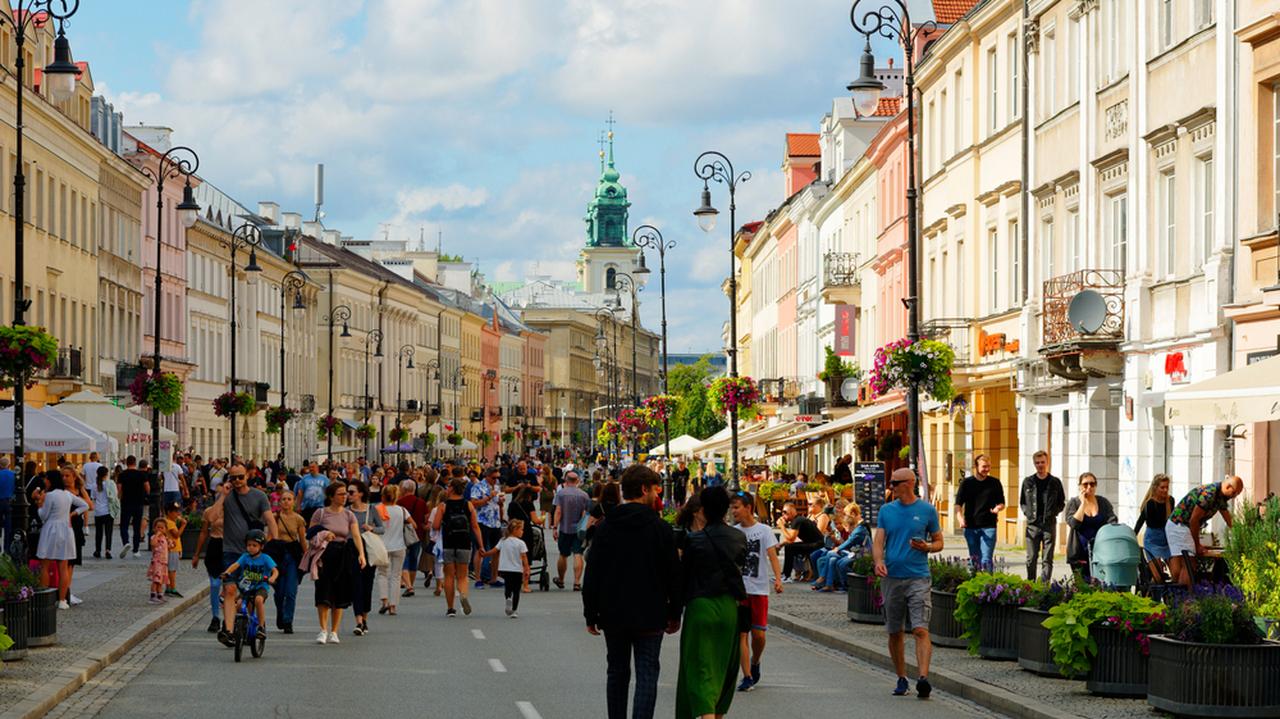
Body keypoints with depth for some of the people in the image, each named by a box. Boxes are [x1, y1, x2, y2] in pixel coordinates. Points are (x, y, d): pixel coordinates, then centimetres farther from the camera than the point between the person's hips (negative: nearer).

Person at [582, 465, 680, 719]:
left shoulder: (606, 527, 0)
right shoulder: (660, 528, -7)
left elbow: (592, 574, 0)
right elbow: (673, 574, -4)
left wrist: (591, 614, 7)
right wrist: (675, 614, 7)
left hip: (613, 615, 3)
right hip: (649, 617, -3)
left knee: (617, 673, 15)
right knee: (647, 674, -2)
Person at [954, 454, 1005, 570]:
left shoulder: (995, 483, 5)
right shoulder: (967, 483, 4)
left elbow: (1002, 503, 13)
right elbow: (958, 503, 4)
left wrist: (998, 508, -12)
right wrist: (961, 518, -14)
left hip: (988, 527, -2)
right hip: (971, 527, 2)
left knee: (986, 559, -11)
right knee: (974, 560, 10)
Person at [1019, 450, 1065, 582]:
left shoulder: (1055, 482, 6)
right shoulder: (1028, 482, 9)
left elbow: (1061, 503, 12)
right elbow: (1022, 502, 16)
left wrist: (1053, 513, -3)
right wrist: (1027, 512, 0)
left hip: (1049, 524, -1)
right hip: (1032, 524, 1)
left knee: (1047, 559, -1)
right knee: (1031, 558, 3)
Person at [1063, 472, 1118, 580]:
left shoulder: (1103, 502, 10)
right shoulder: (1073, 503, 3)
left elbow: (1112, 522, 4)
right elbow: (1073, 523, -12)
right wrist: (1083, 503, -10)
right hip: (1080, 553, -1)